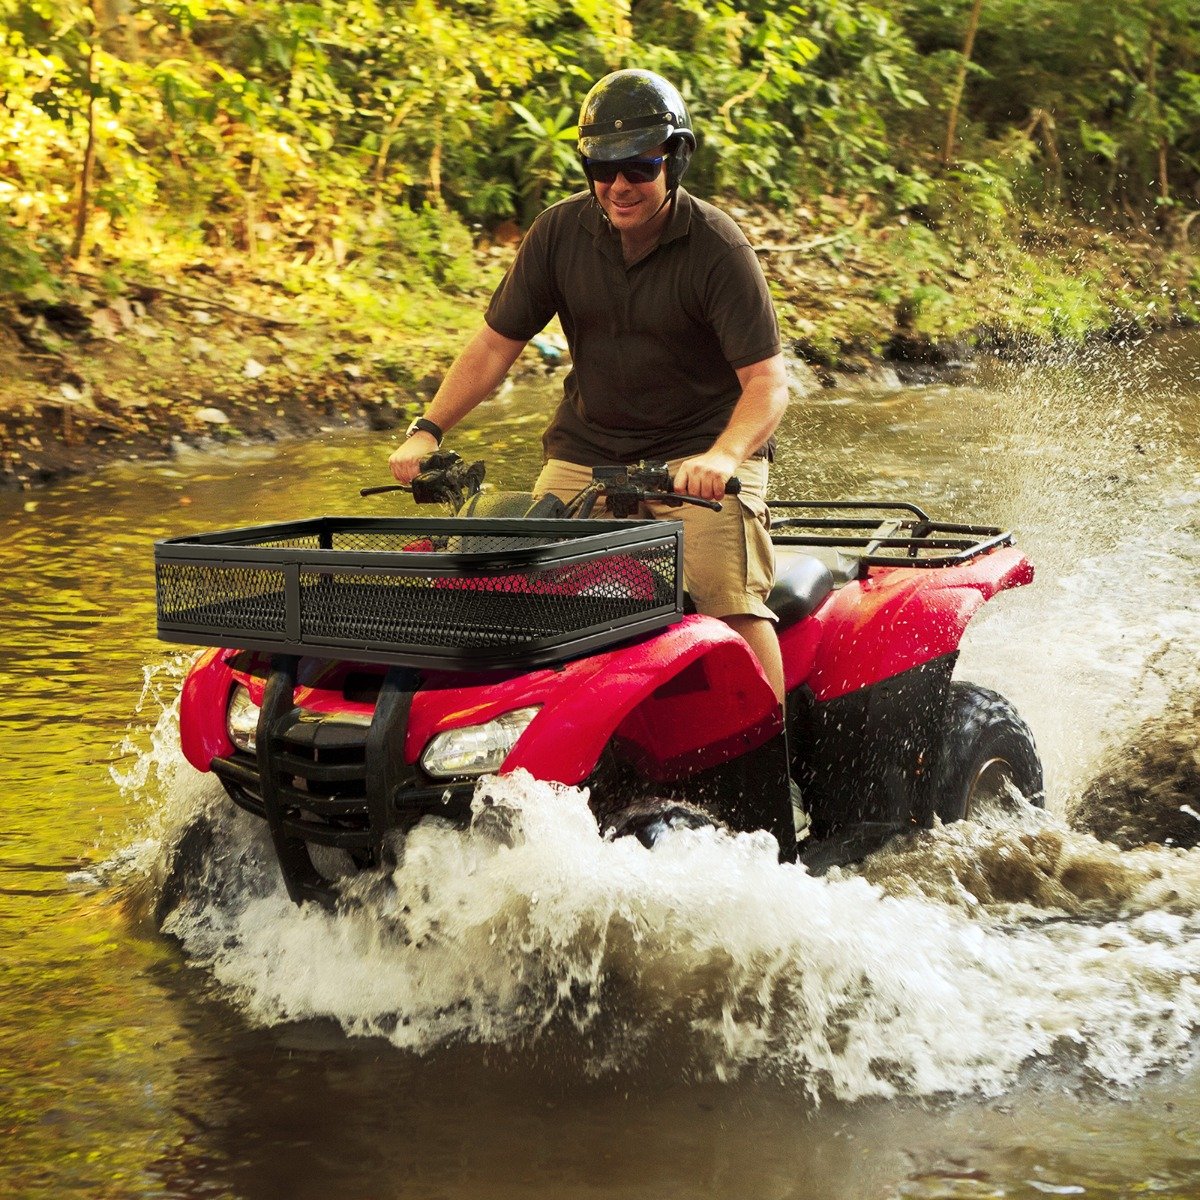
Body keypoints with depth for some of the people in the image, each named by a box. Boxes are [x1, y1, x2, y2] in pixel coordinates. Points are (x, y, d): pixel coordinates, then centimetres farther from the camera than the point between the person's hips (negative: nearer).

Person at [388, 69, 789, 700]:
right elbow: (495, 344, 5)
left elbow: (767, 380, -18)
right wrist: (427, 431, -7)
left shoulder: (717, 247, -12)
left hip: (700, 449, -4)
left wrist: (723, 457, -37)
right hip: (584, 451, 4)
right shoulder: (560, 232, -1)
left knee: (733, 602, -22)